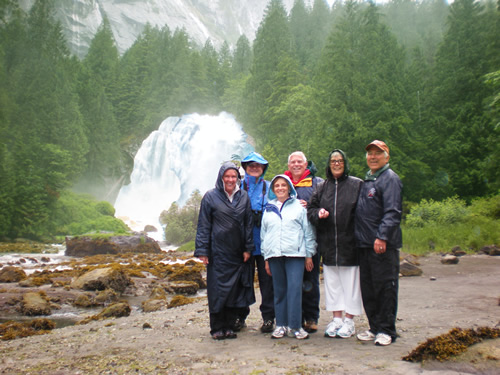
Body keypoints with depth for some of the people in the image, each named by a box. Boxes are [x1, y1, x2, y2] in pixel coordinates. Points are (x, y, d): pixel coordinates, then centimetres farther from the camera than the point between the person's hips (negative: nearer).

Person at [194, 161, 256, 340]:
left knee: (235, 290, 7)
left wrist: (248, 248, 4)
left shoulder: (244, 197, 8)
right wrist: (202, 250, -6)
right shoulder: (211, 197, -1)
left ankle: (229, 326, 20)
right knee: (217, 289, 1)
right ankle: (217, 328, 14)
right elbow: (203, 226, -1)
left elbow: (248, 224, 10)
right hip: (218, 252, -3)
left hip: (237, 253, 3)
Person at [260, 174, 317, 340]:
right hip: (274, 255, 3)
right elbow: (263, 234, 18)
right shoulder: (268, 209, 17)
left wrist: (309, 255, 3)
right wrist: (266, 258, 13)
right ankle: (281, 325, 13)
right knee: (279, 290, 5)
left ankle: (295, 326, -2)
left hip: (295, 253, -3)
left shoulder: (299, 206, 8)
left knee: (294, 288, -9)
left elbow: (308, 231, 7)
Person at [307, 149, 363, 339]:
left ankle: (349, 321, 15)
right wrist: (318, 213, -10)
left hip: (349, 243, -4)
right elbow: (310, 208, 12)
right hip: (328, 244, 4)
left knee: (350, 282, 3)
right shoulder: (322, 187, 12)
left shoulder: (357, 185, 0)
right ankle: (336, 318, 23)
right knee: (332, 282, 11)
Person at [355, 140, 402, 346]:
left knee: (385, 287, -1)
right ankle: (374, 327, 23)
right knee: (368, 288, 12)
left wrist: (382, 236, -24)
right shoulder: (367, 180, 20)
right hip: (365, 244, 9)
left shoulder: (390, 178, -7)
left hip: (384, 245, -8)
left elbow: (392, 212, -17)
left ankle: (386, 330, 10)